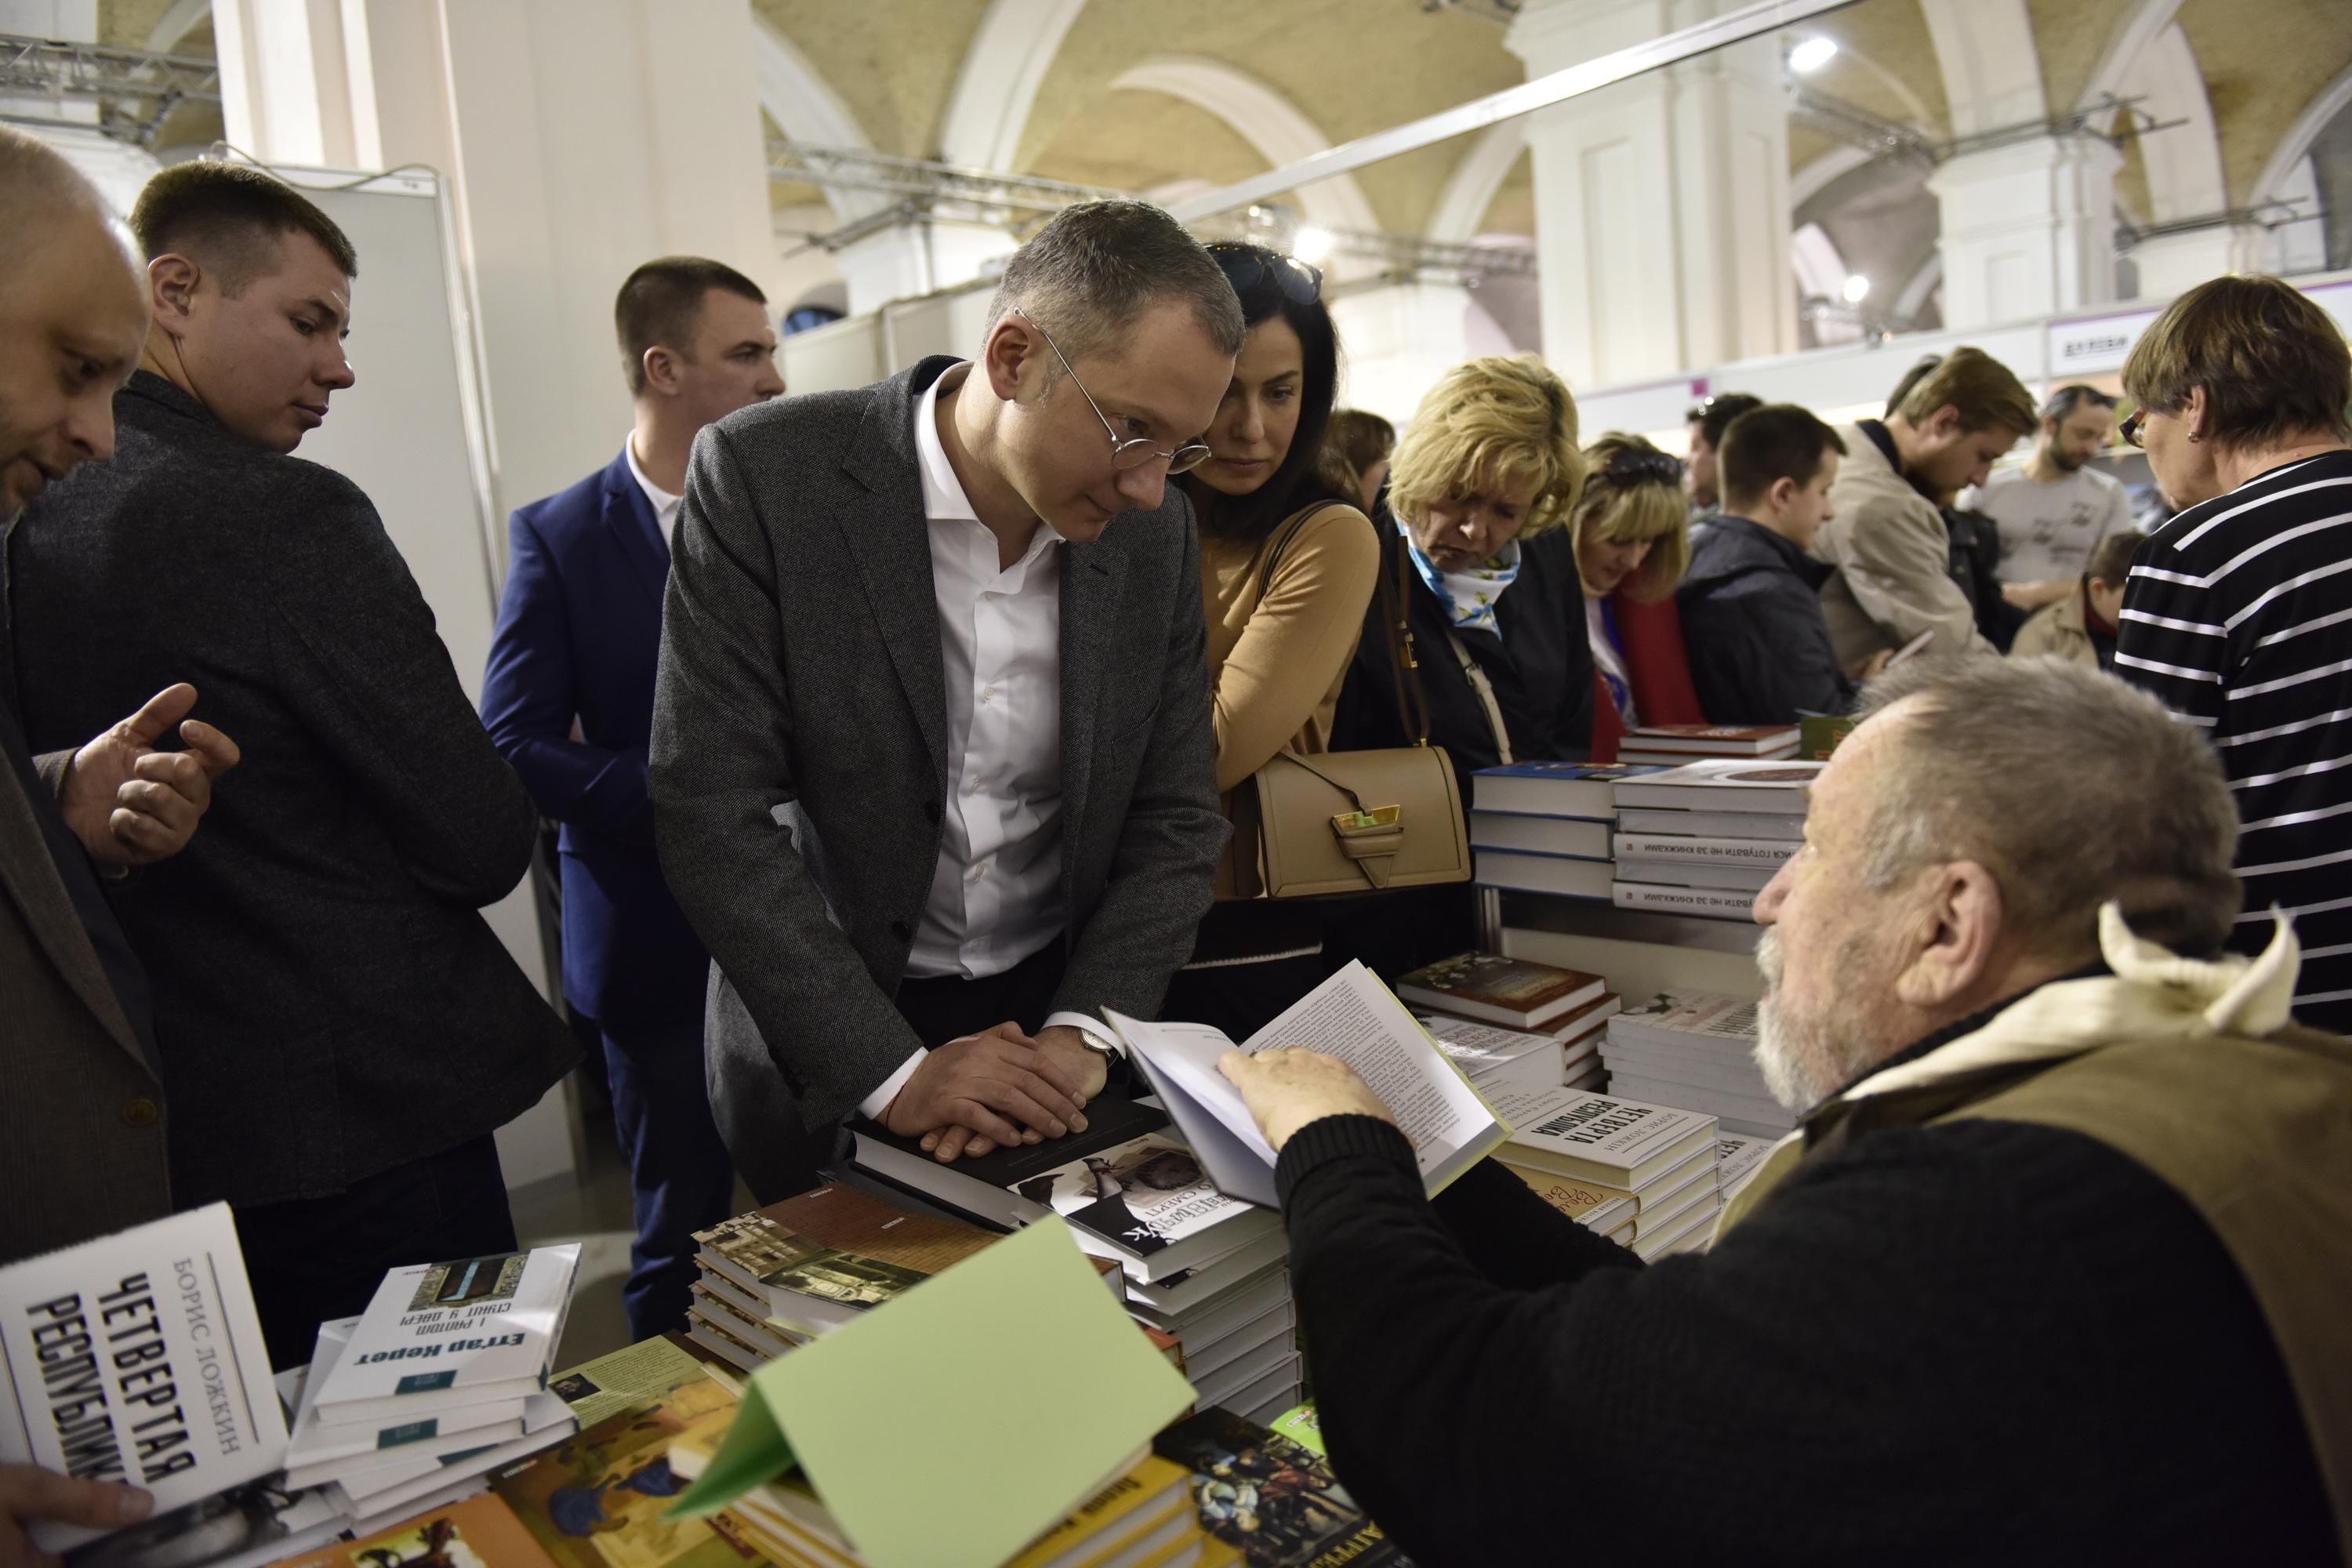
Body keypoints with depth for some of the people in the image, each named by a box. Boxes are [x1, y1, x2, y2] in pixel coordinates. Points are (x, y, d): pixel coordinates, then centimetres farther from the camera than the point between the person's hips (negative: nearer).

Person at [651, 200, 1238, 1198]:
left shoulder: (1156, 528, -5)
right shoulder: (768, 476, -17)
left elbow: (1177, 820, -1)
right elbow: (713, 815, -19)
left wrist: (1079, 1033, -15)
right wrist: (892, 1070, -23)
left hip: (1066, 1014, 3)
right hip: (827, 1058, -2)